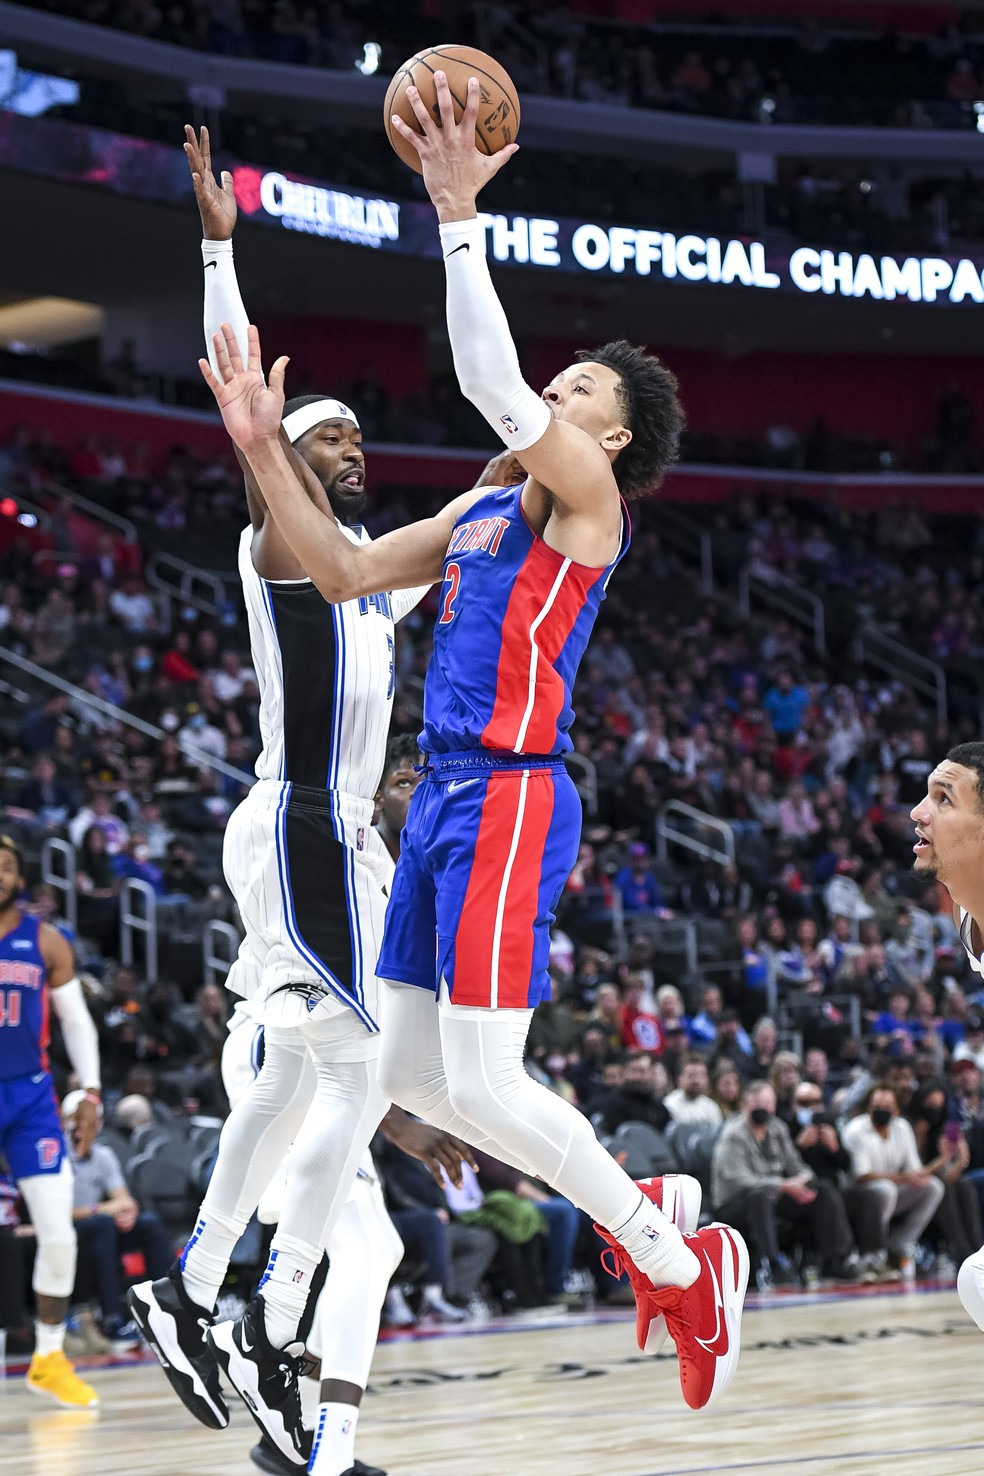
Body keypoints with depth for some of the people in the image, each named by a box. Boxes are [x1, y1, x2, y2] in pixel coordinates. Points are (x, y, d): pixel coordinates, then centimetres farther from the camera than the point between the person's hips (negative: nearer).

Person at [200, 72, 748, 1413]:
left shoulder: (588, 496, -5)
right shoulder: (481, 512, 19)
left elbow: (493, 387, -20)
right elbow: (345, 574, 22)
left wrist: (459, 217, -19)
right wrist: (264, 451, 12)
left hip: (509, 798, -9)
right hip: (444, 796, 9)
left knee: (480, 1083, -13)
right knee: (411, 1075, 9)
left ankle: (681, 1260, 1)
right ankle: (633, 1212, 22)